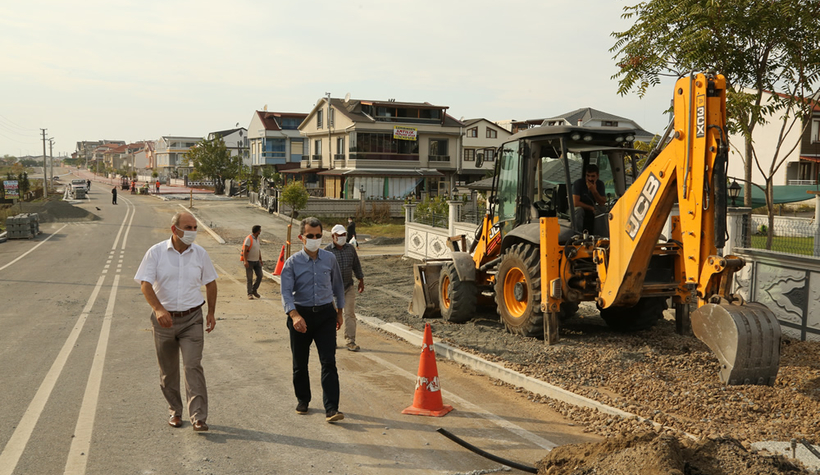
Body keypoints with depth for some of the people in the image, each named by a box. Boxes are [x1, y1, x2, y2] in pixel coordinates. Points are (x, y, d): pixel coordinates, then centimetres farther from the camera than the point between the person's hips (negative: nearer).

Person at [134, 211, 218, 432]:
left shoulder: (200, 254, 2)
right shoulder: (156, 252, -5)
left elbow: (210, 283, 13)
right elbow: (145, 284, -11)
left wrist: (211, 312, 10)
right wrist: (158, 309, -26)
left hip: (192, 318, 0)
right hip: (164, 319, 0)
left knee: (193, 366, -10)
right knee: (168, 370, 10)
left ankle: (198, 417, -10)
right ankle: (175, 411, 28)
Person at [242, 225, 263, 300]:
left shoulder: (257, 238, 10)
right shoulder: (249, 239, -16)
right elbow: (244, 250, -20)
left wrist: (260, 259, 20)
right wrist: (245, 261, -27)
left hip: (256, 261, 7)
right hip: (249, 261, -7)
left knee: (260, 275, 2)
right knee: (250, 278, -2)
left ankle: (254, 290, 17)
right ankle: (250, 294, 5)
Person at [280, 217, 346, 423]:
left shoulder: (330, 259, 3)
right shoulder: (292, 262, -5)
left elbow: (338, 286, 16)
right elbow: (286, 291, -14)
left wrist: (339, 311, 20)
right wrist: (294, 315, -29)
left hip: (325, 314, 1)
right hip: (301, 315, -1)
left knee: (329, 361, -8)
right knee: (300, 363, 12)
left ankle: (331, 409, -9)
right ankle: (302, 400, 34)